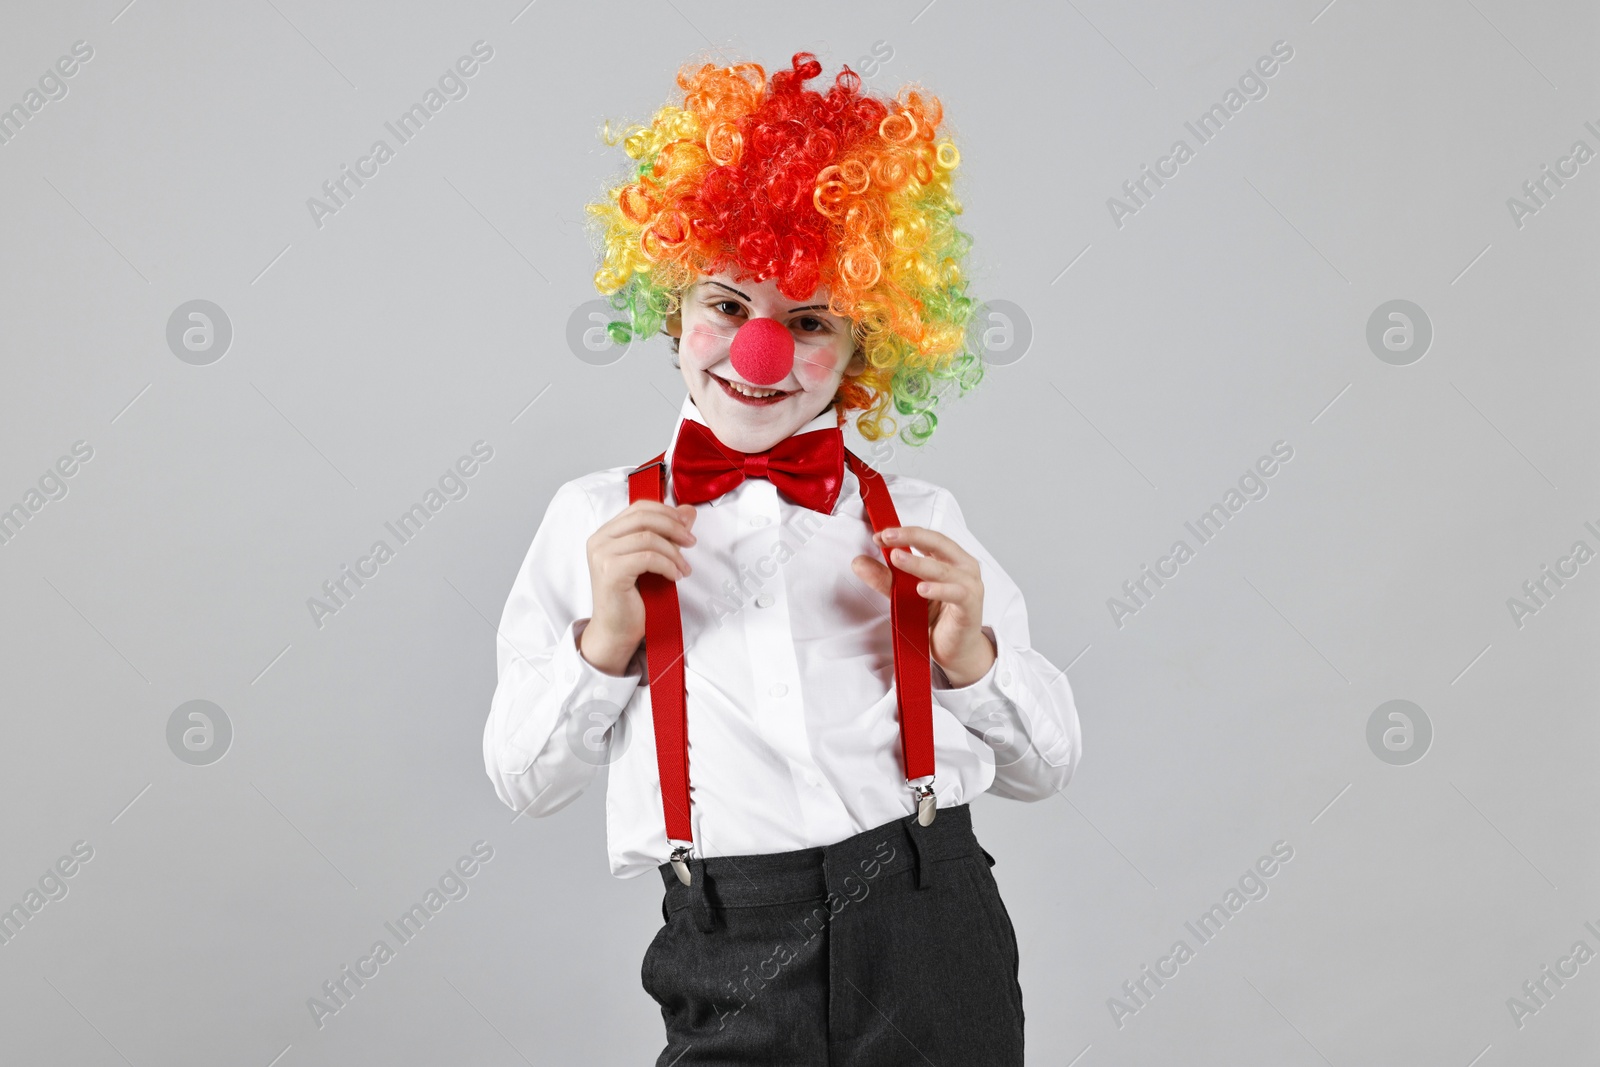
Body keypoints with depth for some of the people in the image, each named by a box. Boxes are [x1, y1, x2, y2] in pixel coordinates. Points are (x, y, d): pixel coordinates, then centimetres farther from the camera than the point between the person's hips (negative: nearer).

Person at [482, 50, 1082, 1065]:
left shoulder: (920, 522, 9)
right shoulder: (596, 520, 7)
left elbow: (1047, 765, 11)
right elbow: (527, 781, 7)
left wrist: (972, 656, -7)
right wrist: (604, 641, -9)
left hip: (937, 952, 1)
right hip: (733, 978, -1)